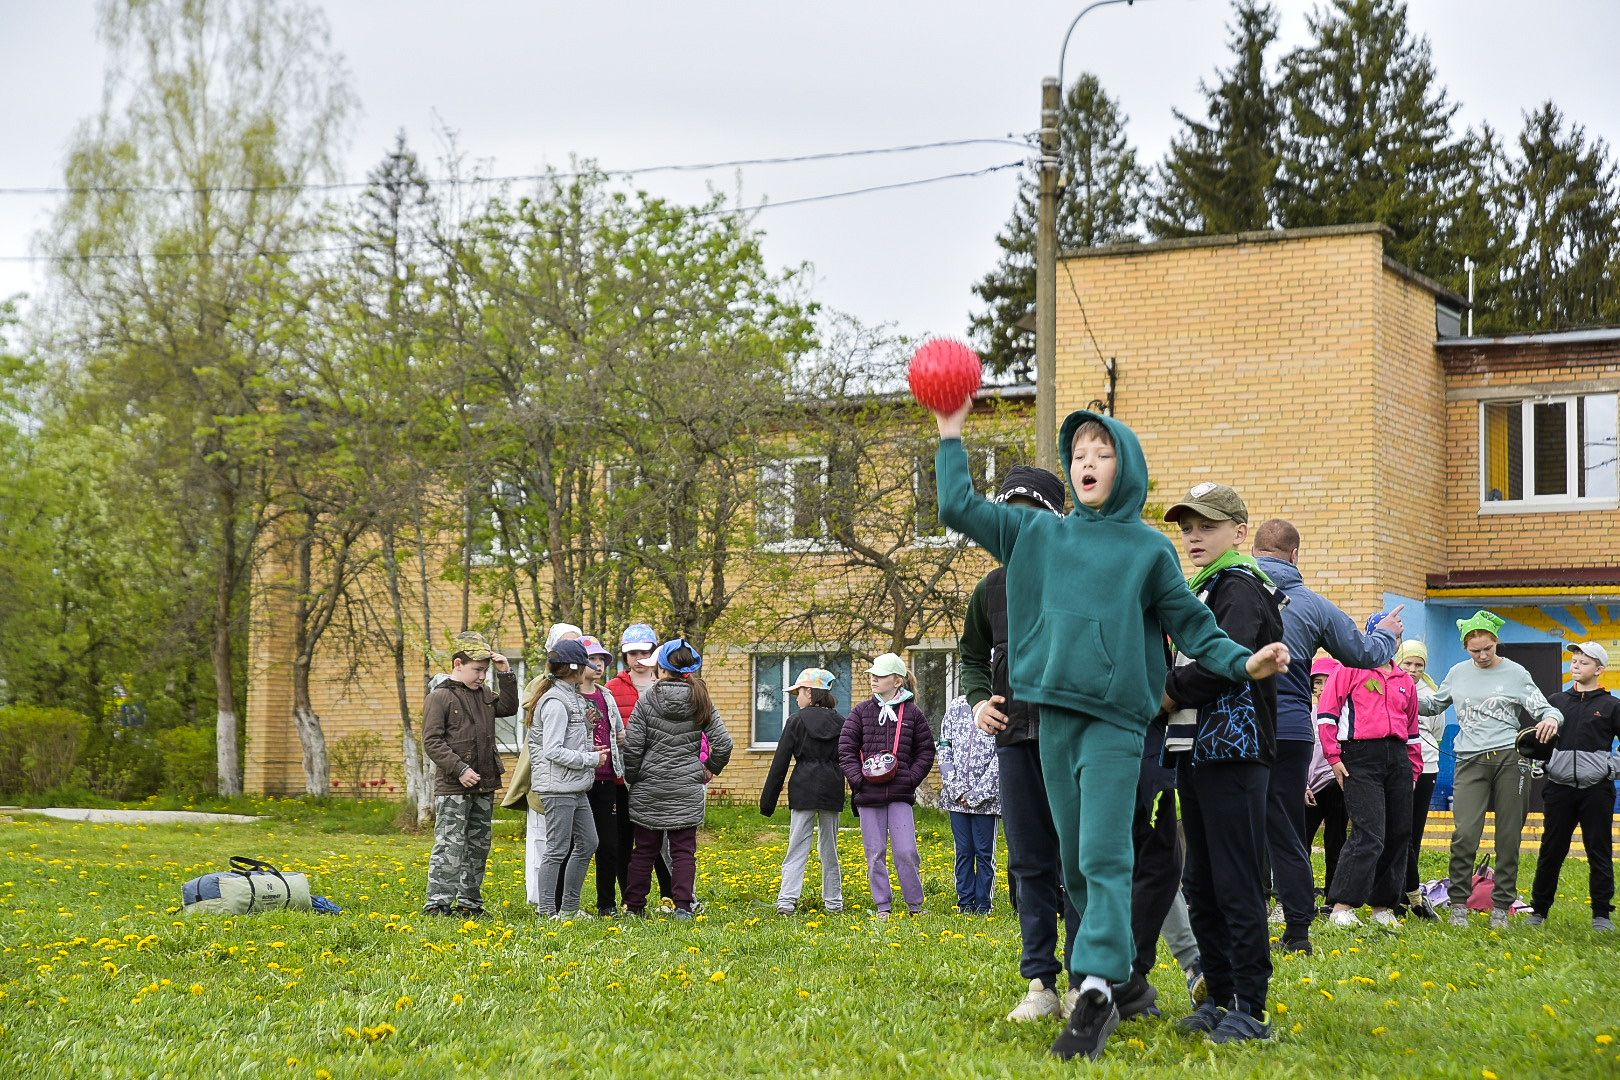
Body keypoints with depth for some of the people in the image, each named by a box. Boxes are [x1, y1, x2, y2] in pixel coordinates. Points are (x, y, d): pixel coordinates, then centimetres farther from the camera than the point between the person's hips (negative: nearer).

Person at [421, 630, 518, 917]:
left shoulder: (483, 695, 14)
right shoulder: (439, 697, -8)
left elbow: (508, 707, 22)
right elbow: (432, 742, -13)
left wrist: (506, 674, 10)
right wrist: (460, 769, -20)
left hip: (484, 786, 8)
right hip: (452, 788, -8)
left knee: (478, 846, 12)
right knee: (450, 846, -10)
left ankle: (469, 901, 19)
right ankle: (438, 903, -9)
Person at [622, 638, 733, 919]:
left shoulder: (647, 700, -5)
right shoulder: (701, 702, -1)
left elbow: (632, 745, -6)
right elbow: (723, 743, -3)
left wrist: (631, 779, 8)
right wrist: (710, 769, 14)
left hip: (649, 788, 0)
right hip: (688, 788, 1)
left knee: (644, 849, 9)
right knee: (684, 849, 5)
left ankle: (634, 905, 15)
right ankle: (683, 905, -4)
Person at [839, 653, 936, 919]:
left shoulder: (913, 713, 4)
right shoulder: (861, 712, 6)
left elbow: (926, 751, 9)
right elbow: (846, 749, 5)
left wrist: (911, 778, -3)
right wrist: (857, 778, -7)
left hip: (901, 795, -2)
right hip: (869, 794, 2)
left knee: (906, 852, -8)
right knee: (875, 853, 4)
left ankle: (915, 905, 8)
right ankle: (882, 906, 12)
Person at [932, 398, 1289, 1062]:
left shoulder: (1149, 548, 6)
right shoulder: (1039, 533, 14)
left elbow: (1192, 626, 6)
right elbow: (959, 509, 15)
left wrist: (1243, 662, -10)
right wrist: (951, 435, 12)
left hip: (1115, 719, -4)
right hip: (1054, 715, 4)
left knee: (1104, 857, -15)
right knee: (1075, 861, 7)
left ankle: (1096, 993, -24)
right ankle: (1101, 992, 15)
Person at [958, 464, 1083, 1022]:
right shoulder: (991, 589, 11)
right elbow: (972, 656, 24)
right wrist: (978, 702, 6)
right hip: (1015, 739, 5)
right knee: (1029, 864, 7)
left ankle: (1085, 983, 3)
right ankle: (1041, 983, 12)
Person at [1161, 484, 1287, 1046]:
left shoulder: (1241, 587, -9)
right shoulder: (1199, 590, 20)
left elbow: (1226, 662, -21)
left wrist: (1168, 695, -10)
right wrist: (1173, 697, 1)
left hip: (1234, 753, -10)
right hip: (1195, 752, 10)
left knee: (1237, 886, -8)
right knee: (1200, 886, 12)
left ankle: (1251, 1010, -5)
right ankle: (1220, 999, 19)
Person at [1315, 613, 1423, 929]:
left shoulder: (1405, 681, 21)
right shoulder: (1352, 669, 3)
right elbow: (1326, 712, -3)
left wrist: (1414, 768, 20)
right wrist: (1334, 757, -9)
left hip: (1397, 758, 7)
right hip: (1361, 759, -7)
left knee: (1399, 835, 5)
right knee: (1370, 835, -15)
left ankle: (1383, 906, 14)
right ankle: (1342, 906, -13)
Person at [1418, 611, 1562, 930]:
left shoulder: (1516, 674, 7)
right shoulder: (1458, 674, 16)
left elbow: (1543, 708, 4)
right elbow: (1434, 705, 28)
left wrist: (1551, 718, -19)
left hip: (1510, 759, -1)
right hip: (1471, 761, 1)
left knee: (1509, 838, 1)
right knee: (1465, 834, -12)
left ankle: (1502, 907, 8)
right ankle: (1459, 904, -3)